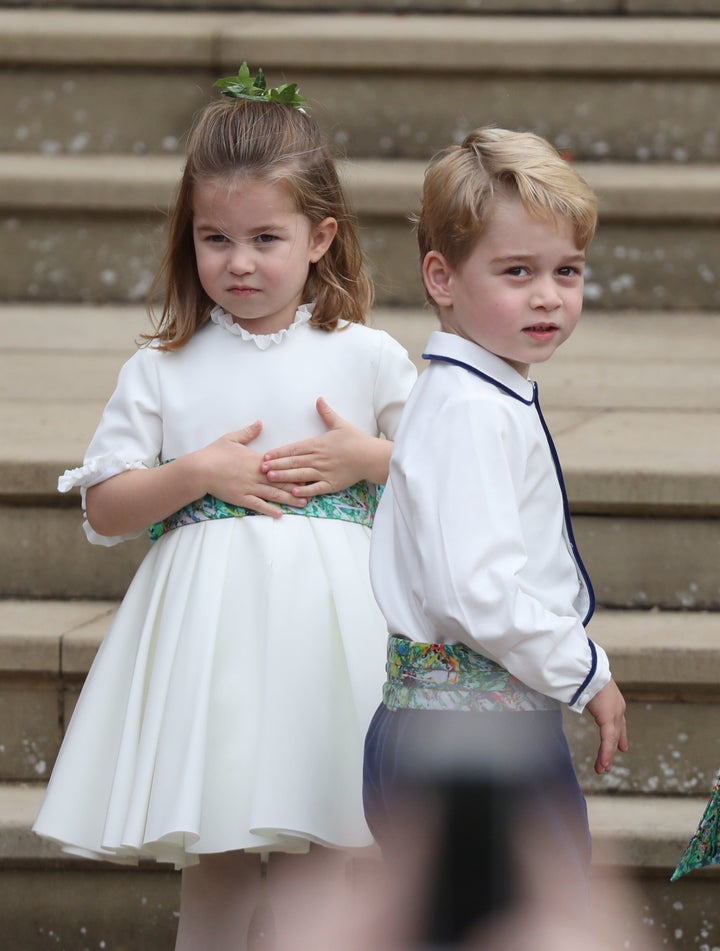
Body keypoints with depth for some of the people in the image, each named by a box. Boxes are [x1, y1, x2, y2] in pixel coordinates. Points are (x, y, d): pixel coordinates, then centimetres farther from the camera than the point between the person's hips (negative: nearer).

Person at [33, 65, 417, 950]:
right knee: (217, 852, 2)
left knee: (321, 845, 1)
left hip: (325, 619, 0)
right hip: (209, 617, 0)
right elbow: (104, 511, 2)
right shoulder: (162, 370, 4)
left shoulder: (369, 358, 3)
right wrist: (201, 472, -10)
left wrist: (368, 459, -7)